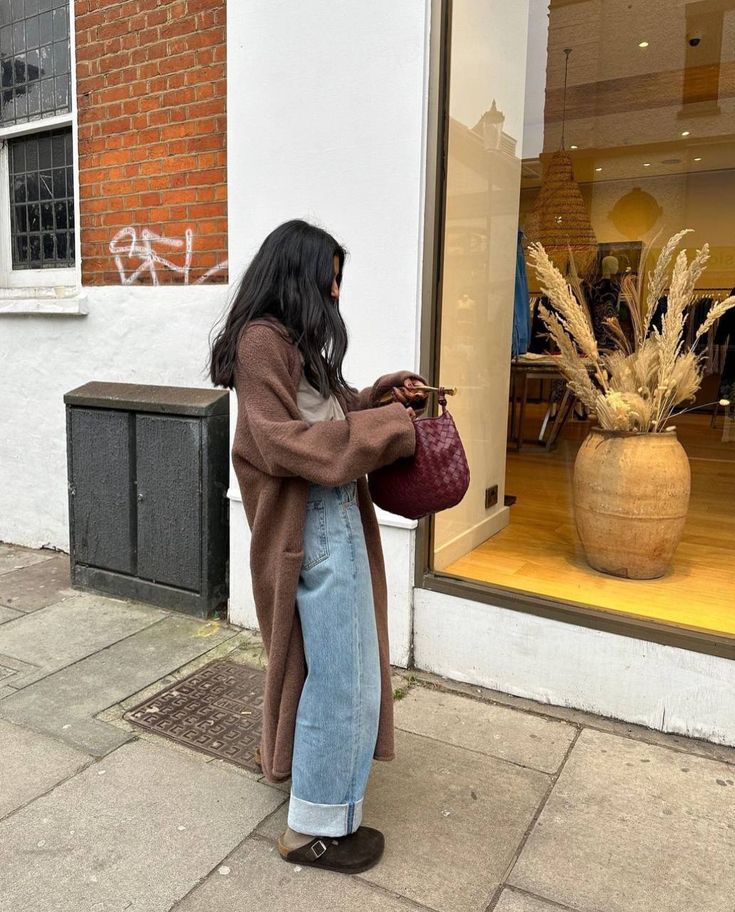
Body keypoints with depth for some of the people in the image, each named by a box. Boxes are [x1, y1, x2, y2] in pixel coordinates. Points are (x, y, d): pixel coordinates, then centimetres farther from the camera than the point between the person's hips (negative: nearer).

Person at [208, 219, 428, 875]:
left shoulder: (292, 340, 13)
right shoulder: (263, 339, -18)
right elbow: (281, 442, -24)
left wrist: (382, 394, 6)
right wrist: (381, 427, -21)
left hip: (331, 515, 10)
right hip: (312, 525, -10)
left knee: (323, 659, 23)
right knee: (339, 671, 0)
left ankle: (294, 756, 46)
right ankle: (316, 826, 17)